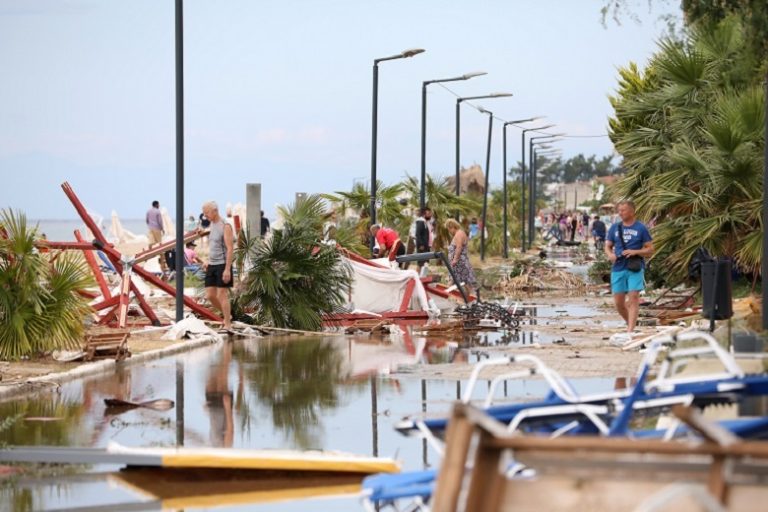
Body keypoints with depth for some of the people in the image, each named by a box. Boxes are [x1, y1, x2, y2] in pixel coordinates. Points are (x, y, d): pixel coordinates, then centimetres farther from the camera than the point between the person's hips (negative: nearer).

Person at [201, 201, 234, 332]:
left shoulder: (225, 226, -13)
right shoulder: (211, 225, 13)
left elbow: (229, 249, -17)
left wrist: (227, 269, -22)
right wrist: (208, 262, 15)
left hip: (222, 265, -8)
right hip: (211, 266, 8)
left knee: (222, 295, -8)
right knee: (210, 295, 5)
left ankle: (228, 326, -3)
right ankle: (227, 315, 23)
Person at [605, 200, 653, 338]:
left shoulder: (640, 228, 0)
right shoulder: (615, 228, 10)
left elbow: (650, 250, 1)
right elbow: (607, 246, 16)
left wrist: (635, 252, -15)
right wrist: (610, 254, -7)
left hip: (635, 269, -4)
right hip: (618, 268, 4)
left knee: (633, 298, -12)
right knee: (618, 302, 4)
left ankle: (630, 332, -15)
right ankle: (631, 324, 27)